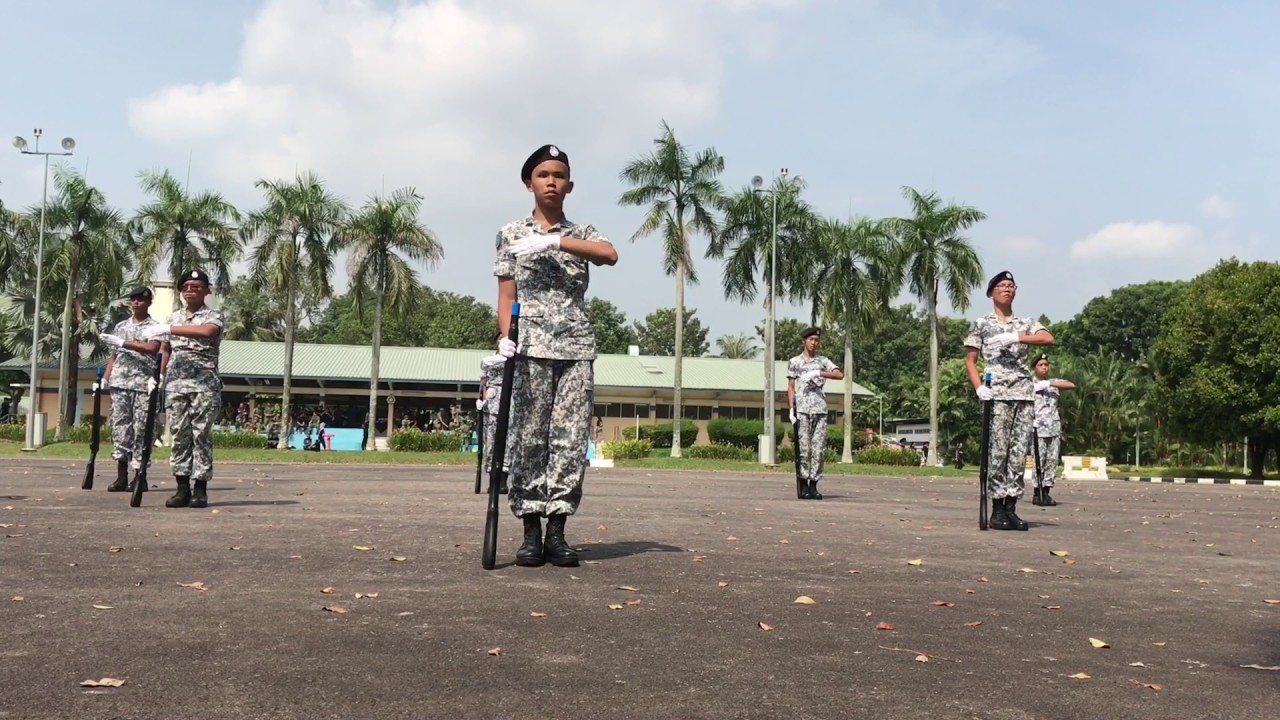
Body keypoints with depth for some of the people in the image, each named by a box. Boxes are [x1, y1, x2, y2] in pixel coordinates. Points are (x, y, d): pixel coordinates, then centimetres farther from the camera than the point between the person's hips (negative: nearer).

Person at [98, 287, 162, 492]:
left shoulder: (155, 326, 3)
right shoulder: (120, 326, 18)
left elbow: (152, 348, -15)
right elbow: (114, 355, 19)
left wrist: (123, 343, -15)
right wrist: (105, 378, 9)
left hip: (143, 384, -5)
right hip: (119, 383, 5)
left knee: (140, 429, -5)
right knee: (119, 426, 1)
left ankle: (139, 476, -1)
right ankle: (121, 477, 3)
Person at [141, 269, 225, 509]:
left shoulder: (213, 316, 0)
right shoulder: (174, 317, 18)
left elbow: (206, 331, -24)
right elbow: (166, 349, 25)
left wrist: (168, 329, -23)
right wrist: (160, 376, 15)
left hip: (204, 384, -5)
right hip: (176, 383, 5)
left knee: (201, 434, -4)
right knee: (179, 434, 2)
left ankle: (200, 489, -1)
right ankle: (182, 489, 5)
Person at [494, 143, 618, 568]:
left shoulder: (581, 233, 13)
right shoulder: (512, 234, 10)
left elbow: (610, 255, -9)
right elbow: (506, 294, 6)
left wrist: (556, 241, -18)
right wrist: (505, 337, -10)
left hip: (578, 346, 2)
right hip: (533, 345, -2)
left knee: (571, 438, -2)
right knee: (530, 437, -4)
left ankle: (557, 531, 2)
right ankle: (531, 530, 1)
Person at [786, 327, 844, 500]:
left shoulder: (823, 361, 13)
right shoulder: (794, 362, 11)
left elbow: (840, 374, -2)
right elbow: (790, 387, 9)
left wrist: (817, 373, -13)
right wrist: (791, 409, -2)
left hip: (820, 410, 2)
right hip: (802, 410, -2)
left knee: (819, 448, -2)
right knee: (803, 448, -6)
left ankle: (814, 484, 3)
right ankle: (803, 484, -1)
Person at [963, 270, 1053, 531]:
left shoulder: (1026, 323, 15)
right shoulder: (981, 324, 9)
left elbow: (1048, 338, -4)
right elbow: (970, 360, 6)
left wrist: (1014, 337, -16)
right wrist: (979, 387, -10)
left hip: (1025, 394, 3)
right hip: (998, 394, -3)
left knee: (1019, 453, 1)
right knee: (998, 452, -7)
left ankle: (1011, 508, 4)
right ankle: (997, 510, -4)